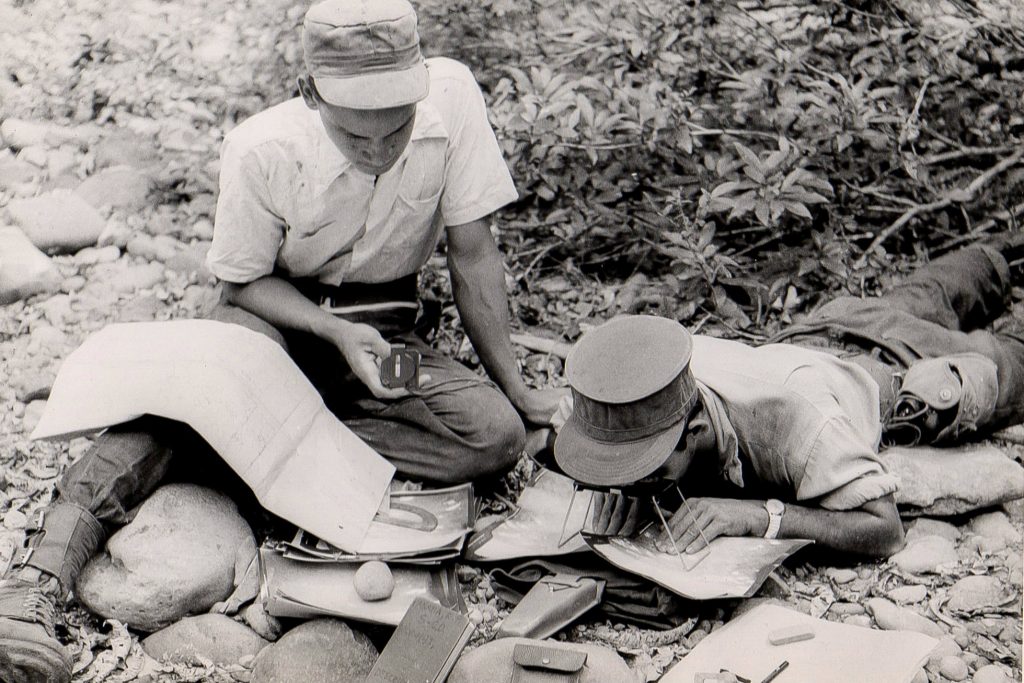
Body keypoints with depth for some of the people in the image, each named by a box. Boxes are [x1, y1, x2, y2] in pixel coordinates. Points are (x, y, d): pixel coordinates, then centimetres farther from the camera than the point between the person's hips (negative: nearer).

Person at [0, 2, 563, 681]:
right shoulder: (262, 150, -22)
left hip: (387, 329, 2)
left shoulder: (452, 97, -22)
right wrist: (336, 333, -25)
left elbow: (474, 256, -11)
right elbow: (245, 281, -7)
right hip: (277, 313, -2)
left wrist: (516, 389, -6)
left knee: (497, 434, -25)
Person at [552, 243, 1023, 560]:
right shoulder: (660, 376, -42)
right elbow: (568, 428, -22)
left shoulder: (790, 415, -56)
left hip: (904, 372, -5)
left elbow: (885, 530, -52)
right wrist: (622, 486, -43)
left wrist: (758, 514, -62)